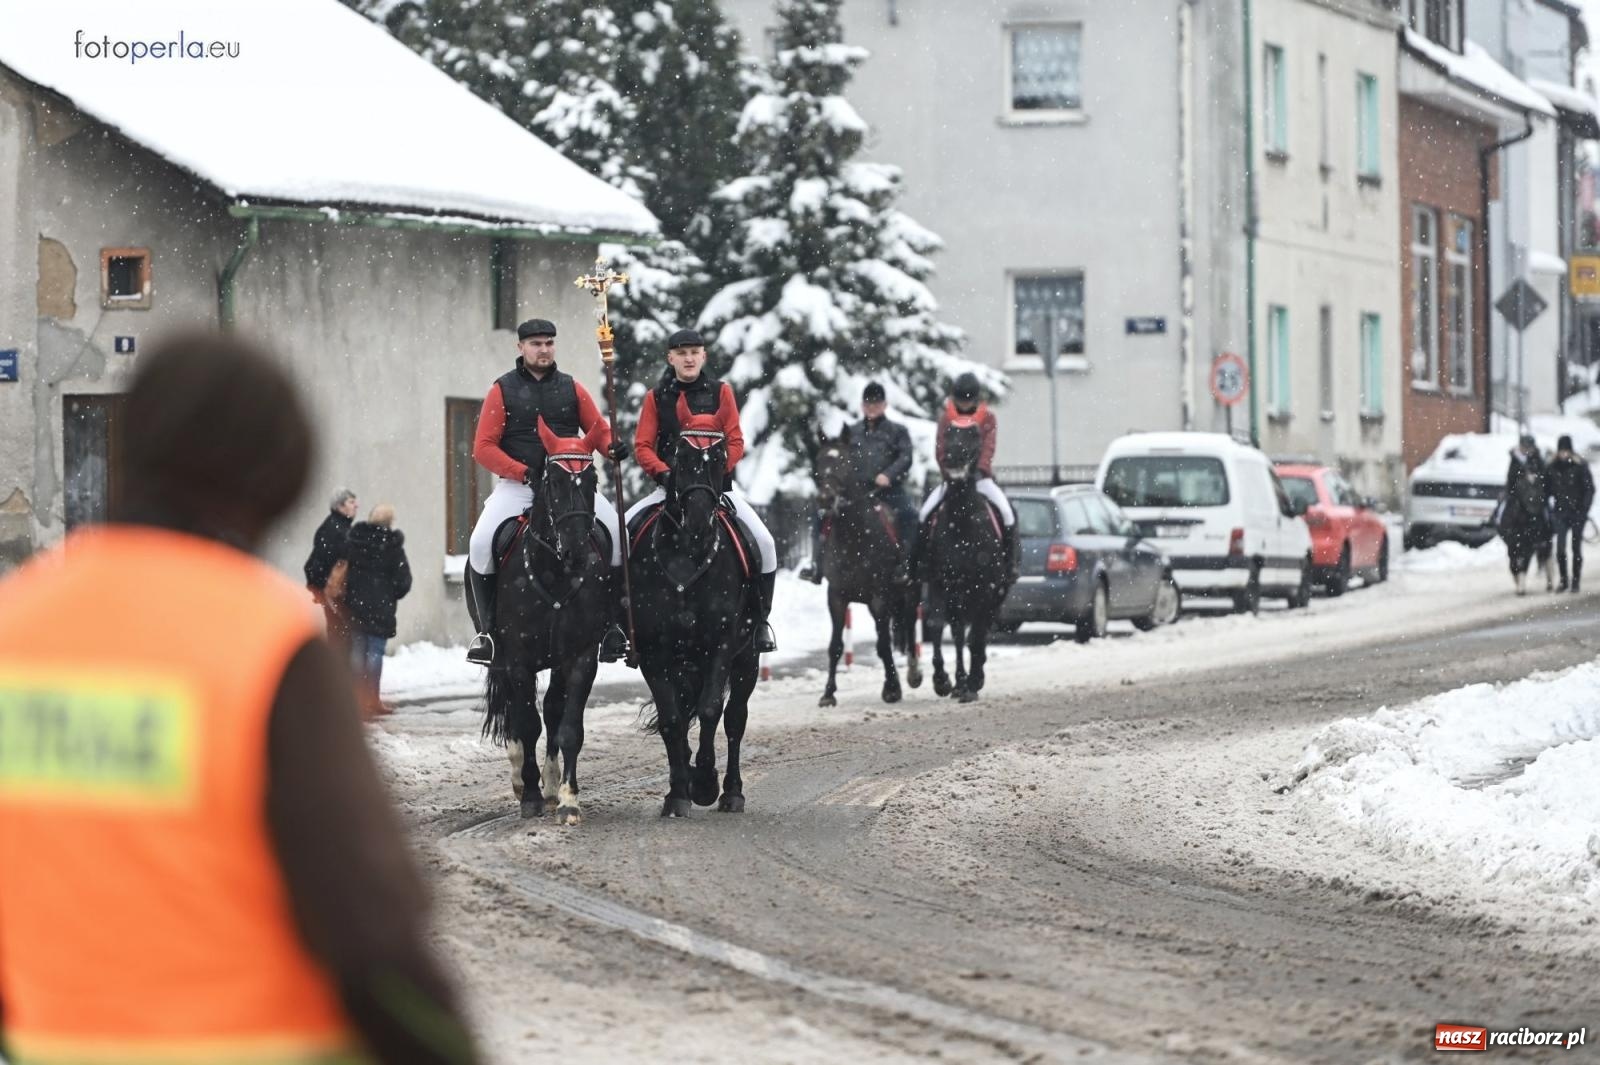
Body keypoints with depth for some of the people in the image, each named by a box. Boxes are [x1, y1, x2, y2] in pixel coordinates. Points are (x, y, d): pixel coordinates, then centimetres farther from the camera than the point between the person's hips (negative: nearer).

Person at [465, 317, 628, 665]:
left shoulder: (572, 389, 11)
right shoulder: (503, 390, 3)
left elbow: (598, 430, 11)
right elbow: (483, 448, -2)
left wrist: (613, 447, -13)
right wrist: (523, 471, -15)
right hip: (518, 485, -2)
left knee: (615, 531, -18)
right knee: (481, 542, -25)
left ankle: (613, 622, -5)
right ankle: (487, 627, -9)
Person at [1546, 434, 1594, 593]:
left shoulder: (1580, 466, -6)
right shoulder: (1553, 467, 2)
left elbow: (1590, 489, -5)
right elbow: (1547, 487, 13)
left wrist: (1584, 509, -12)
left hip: (1577, 512, -2)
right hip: (1561, 513, 2)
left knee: (1576, 548, 4)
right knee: (1560, 547, -8)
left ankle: (1575, 582, 12)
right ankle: (1563, 580, 5)